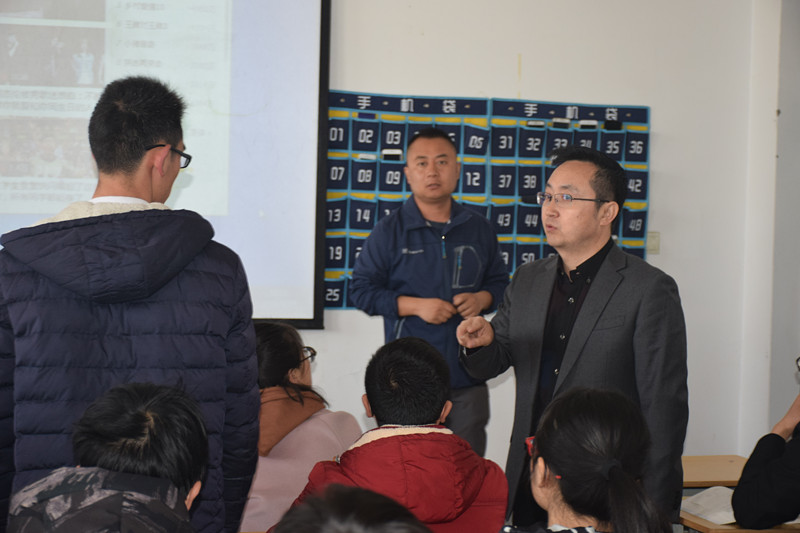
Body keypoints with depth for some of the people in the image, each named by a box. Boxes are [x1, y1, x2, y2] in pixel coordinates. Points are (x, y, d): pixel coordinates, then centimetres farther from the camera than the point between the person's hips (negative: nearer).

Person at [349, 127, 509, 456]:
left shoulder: (479, 229, 10)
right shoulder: (390, 231, 0)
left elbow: (500, 282, 19)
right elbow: (361, 290, -1)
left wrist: (481, 299, -4)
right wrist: (416, 305, -12)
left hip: (467, 378, 3)